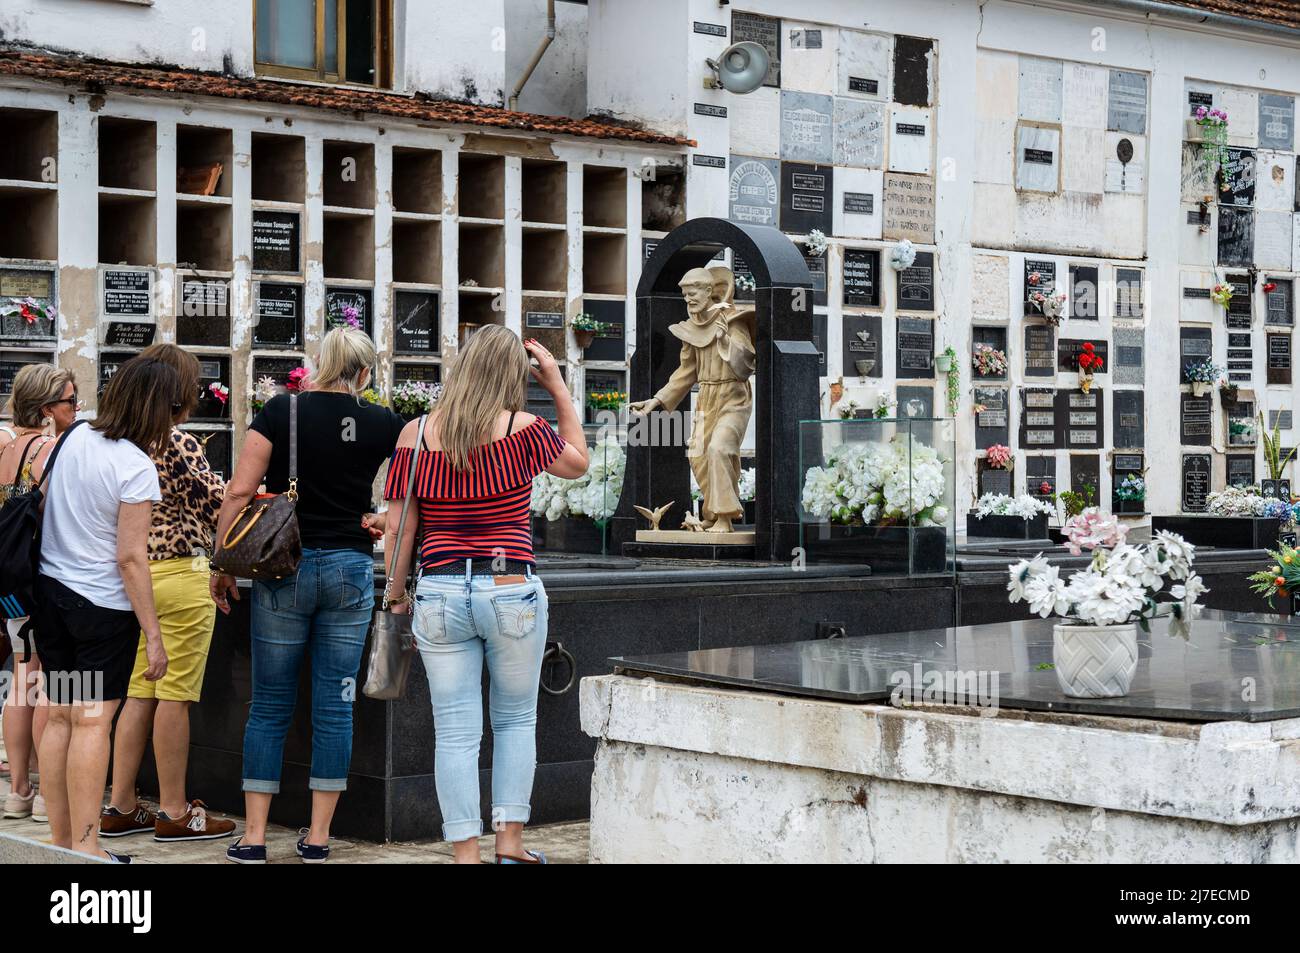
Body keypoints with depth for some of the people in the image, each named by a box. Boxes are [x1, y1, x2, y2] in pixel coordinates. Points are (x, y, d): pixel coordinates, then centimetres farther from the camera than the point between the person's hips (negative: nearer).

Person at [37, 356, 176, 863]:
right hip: (103, 603, -7)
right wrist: (153, 635, -13)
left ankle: (60, 840, 16)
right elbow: (131, 557, -17)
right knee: (93, 722, -3)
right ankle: (85, 846, -1)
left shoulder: (75, 436, 3)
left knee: (60, 716, 10)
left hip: (50, 588, 7)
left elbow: (43, 504, 13)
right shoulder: (137, 467, -16)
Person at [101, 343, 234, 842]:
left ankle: (120, 807, 16)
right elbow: (218, 505, -10)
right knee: (175, 696, -1)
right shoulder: (180, 443, -15)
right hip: (181, 574, -8)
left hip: (139, 573, 8)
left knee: (140, 693, 13)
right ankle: (174, 812, 6)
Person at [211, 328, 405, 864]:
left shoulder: (282, 411, -3)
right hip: (351, 568, 1)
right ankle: (318, 838, 9)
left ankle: (253, 838, 6)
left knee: (270, 706, 5)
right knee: (335, 707, 5)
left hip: (285, 566, -1)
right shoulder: (381, 423, 1)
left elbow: (240, 491, -7)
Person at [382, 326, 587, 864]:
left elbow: (398, 528, 2)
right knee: (516, 720, 16)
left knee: (456, 733, 6)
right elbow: (578, 463, 13)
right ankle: (510, 843, 15)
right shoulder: (523, 431, -6)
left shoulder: (415, 436, 0)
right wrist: (557, 387, 13)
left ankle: (465, 853, 6)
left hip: (439, 595, 1)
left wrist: (396, 598, 13)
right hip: (511, 592, -1)